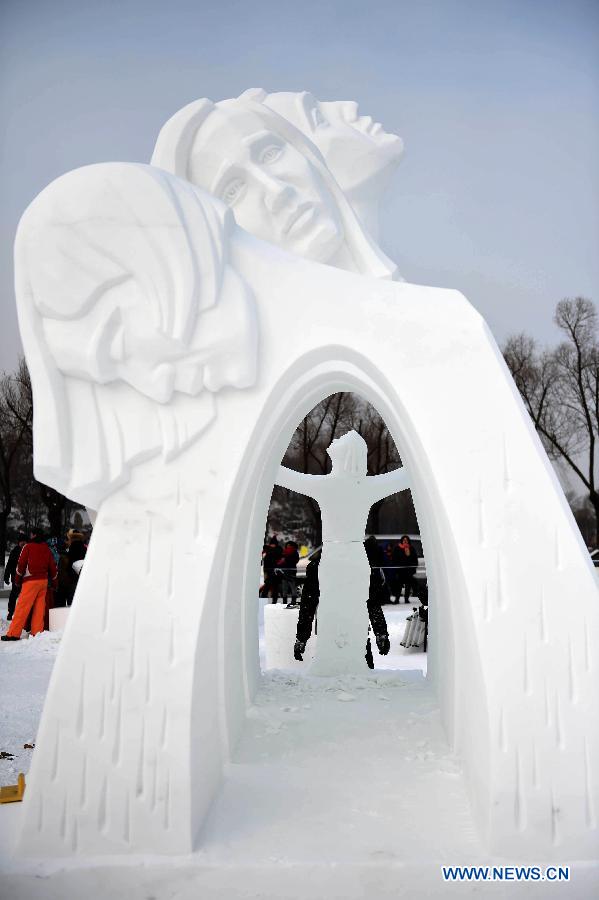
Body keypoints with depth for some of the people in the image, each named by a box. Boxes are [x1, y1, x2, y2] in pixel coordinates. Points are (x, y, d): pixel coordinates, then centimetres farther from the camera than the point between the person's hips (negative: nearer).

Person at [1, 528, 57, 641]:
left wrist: (17, 580, 8)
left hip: (31, 581, -5)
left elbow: (21, 564, -4)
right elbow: (53, 567, 12)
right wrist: (54, 582, 22)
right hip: (44, 581, 5)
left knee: (22, 607, -5)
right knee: (39, 607, 8)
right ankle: (37, 631, 7)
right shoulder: (47, 549, 10)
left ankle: (13, 633, -6)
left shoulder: (28, 547, -3)